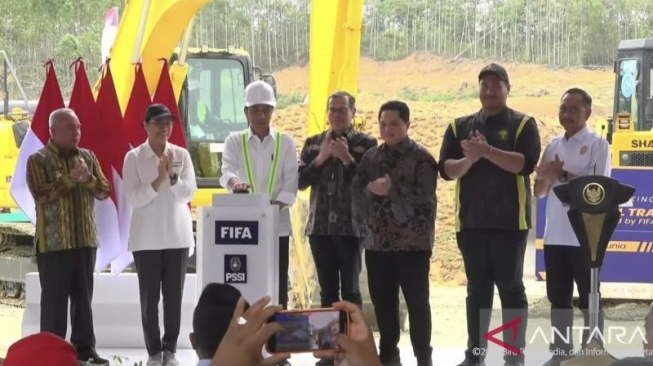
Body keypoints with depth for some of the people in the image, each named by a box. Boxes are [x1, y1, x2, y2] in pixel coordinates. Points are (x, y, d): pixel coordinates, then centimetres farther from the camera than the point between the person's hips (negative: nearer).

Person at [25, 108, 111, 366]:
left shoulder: (88, 157, 11)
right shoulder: (38, 160, -4)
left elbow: (104, 191, 5)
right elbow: (40, 194, -17)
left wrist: (88, 179, -15)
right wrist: (69, 179, -22)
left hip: (85, 240, 5)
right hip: (53, 241, -5)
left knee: (83, 297, 8)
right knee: (54, 298, -2)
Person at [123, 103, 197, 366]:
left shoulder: (181, 155, 4)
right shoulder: (134, 157, -3)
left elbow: (189, 193, -2)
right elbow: (133, 198, -10)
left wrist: (172, 176, -18)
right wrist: (159, 180, -20)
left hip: (177, 235, 2)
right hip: (147, 238, -2)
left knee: (174, 296, 4)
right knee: (150, 297, 0)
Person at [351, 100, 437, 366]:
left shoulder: (421, 157, -4)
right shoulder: (371, 157, 13)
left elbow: (424, 197, -14)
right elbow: (356, 193, 8)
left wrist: (392, 189, -21)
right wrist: (370, 189, -12)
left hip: (412, 242, -5)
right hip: (377, 242, 5)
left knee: (417, 302, 0)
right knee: (383, 302, 10)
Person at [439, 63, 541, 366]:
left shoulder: (522, 124, 1)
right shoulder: (460, 126, 11)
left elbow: (526, 163, -14)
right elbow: (446, 169, 2)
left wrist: (487, 151, -21)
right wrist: (469, 159, -18)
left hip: (509, 221, -3)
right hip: (471, 221, 3)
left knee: (511, 287, 0)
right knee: (477, 288, 8)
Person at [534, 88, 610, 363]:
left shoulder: (597, 144, -4)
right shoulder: (553, 146, 13)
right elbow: (539, 192, 12)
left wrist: (563, 175, -13)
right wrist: (548, 177, -9)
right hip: (555, 236, 6)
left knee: (589, 300, 0)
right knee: (559, 298, 10)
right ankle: (561, 353, 16)